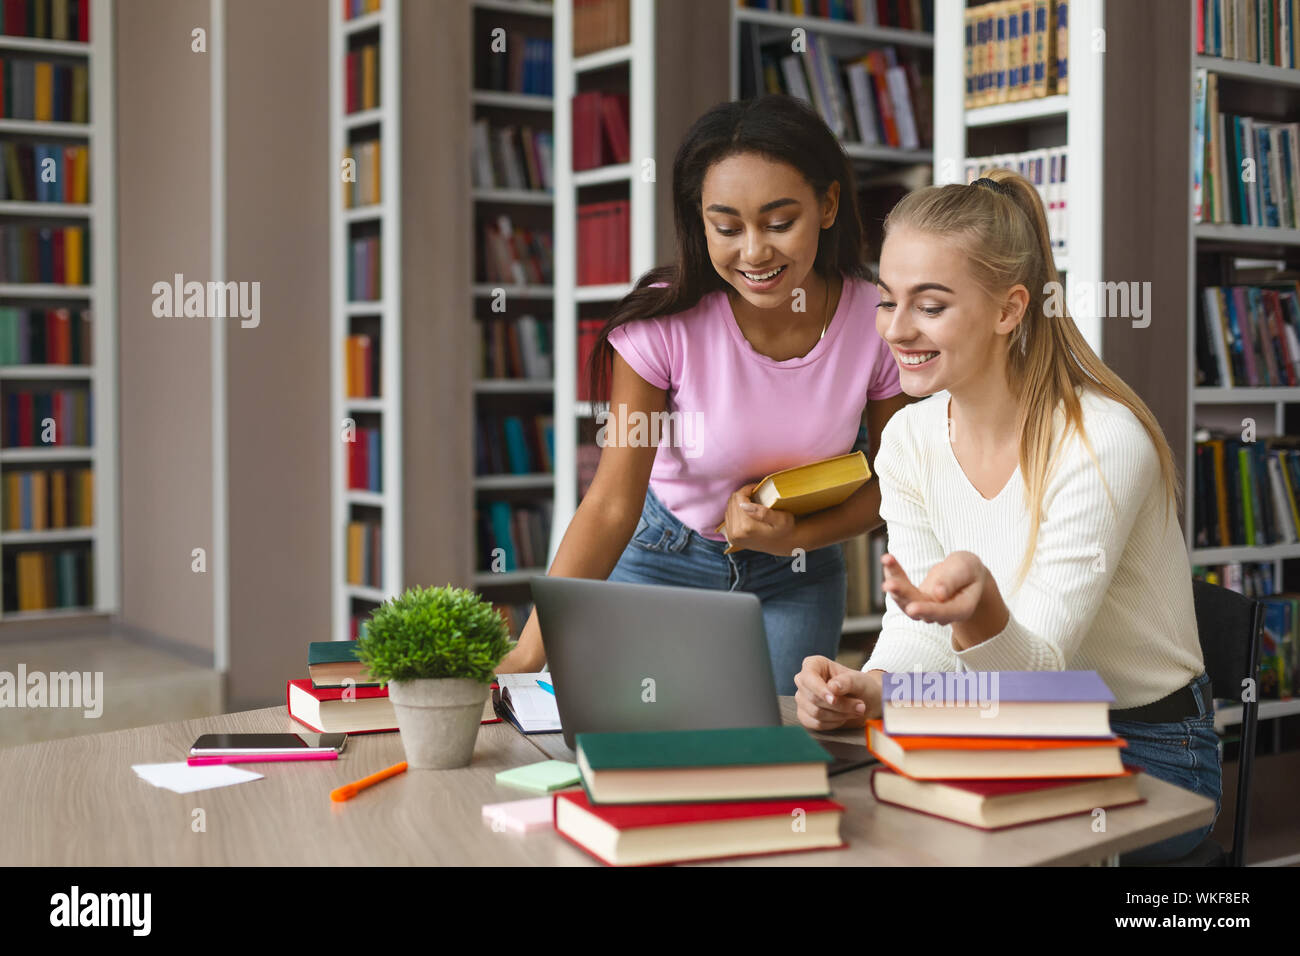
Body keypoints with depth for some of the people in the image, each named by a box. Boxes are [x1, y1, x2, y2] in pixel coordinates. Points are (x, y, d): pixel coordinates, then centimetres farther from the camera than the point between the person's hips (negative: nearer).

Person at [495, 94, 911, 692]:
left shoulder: (878, 323, -20)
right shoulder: (663, 324, -25)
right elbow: (612, 503, -26)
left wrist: (797, 536, -22)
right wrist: (529, 653, -36)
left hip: (795, 578, 2)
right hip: (663, 560, -1)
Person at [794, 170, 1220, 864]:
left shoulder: (1103, 444, -22)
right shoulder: (908, 440, -3)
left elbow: (1036, 672, -24)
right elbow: (919, 636, -4)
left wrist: (979, 605, -46)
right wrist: (867, 687, -27)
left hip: (1145, 754, -5)